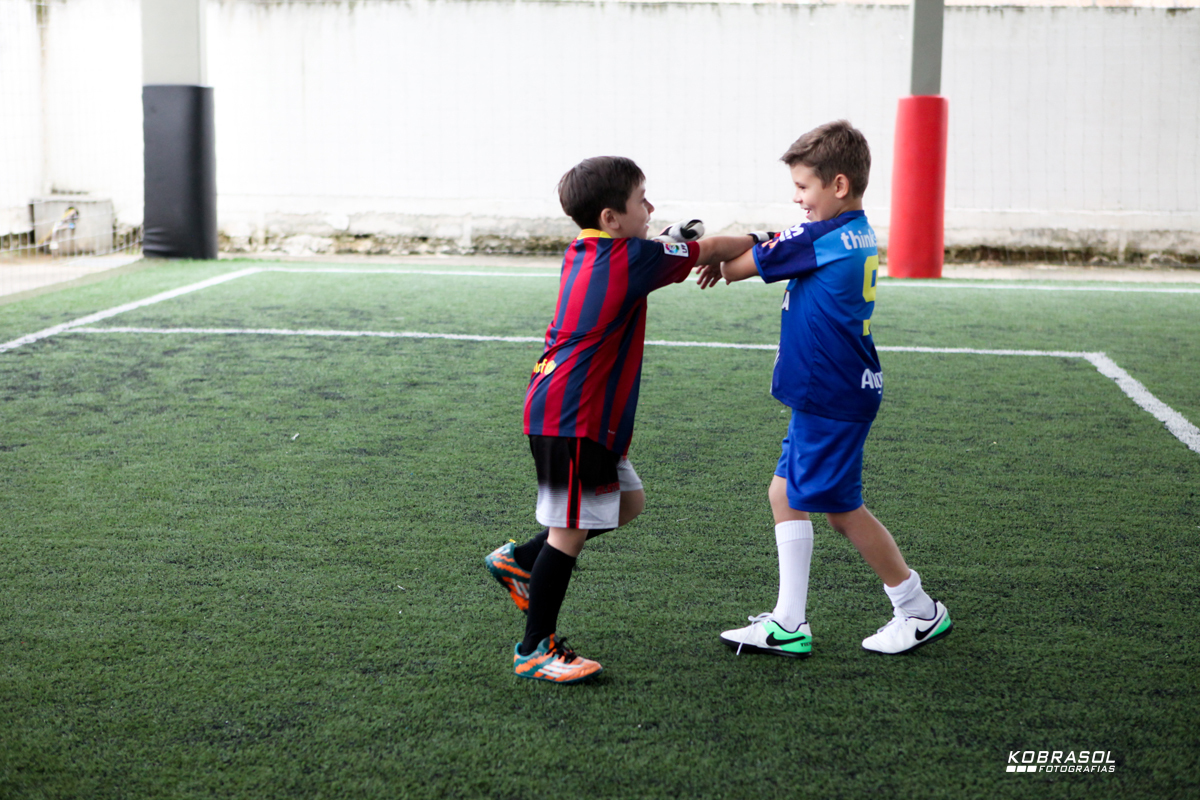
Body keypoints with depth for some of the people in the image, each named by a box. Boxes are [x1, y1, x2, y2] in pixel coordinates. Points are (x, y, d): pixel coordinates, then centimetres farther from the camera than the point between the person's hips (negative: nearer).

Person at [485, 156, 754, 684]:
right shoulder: (631, 258, -14)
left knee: (627, 502, 18)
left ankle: (519, 560, 25)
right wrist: (755, 243, 15)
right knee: (570, 530, -3)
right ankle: (535, 650, 5)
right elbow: (709, 250, -2)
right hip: (572, 417, -10)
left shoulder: (582, 253, 11)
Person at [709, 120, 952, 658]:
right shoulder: (860, 237, 10)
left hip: (833, 397, -10)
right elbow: (769, 256, 17)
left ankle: (919, 610, 15)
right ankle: (789, 624, 14)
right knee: (786, 493, 11)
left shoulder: (818, 238, -19)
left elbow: (739, 267, -12)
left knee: (841, 508, 1)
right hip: (824, 394, 10)